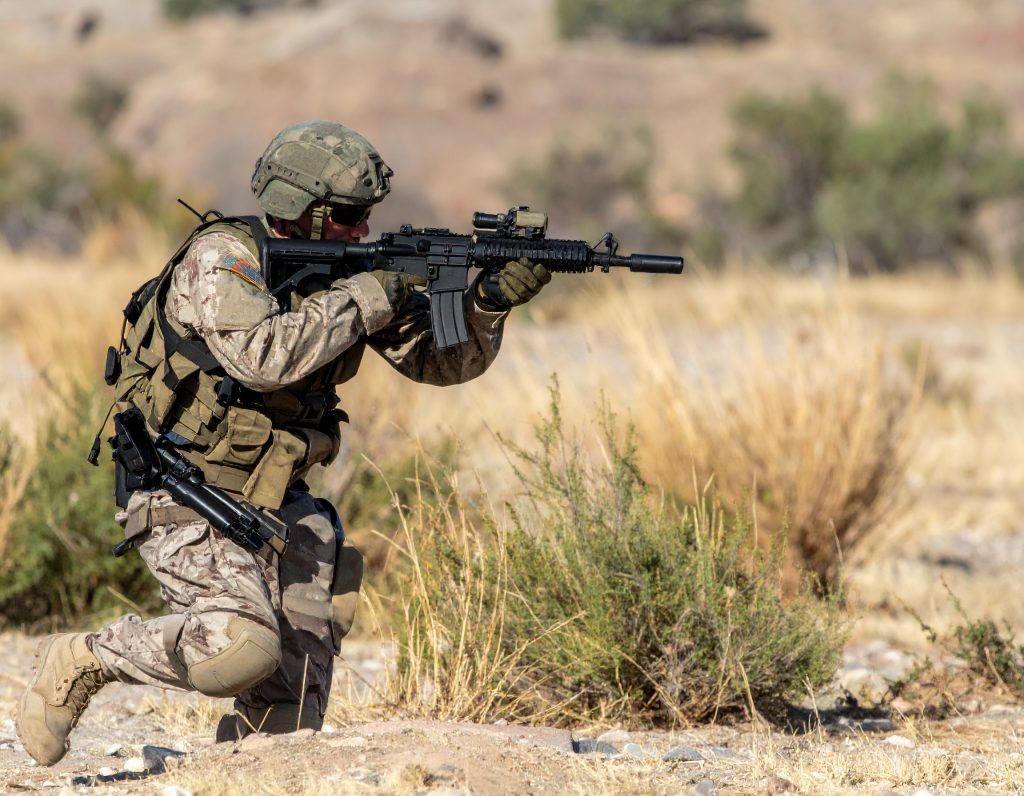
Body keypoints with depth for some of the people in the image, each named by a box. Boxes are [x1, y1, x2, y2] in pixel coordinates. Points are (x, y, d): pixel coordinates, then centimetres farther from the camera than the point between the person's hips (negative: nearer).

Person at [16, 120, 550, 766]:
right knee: (243, 650, -24)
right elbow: (264, 357, -31)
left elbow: (442, 361, 8)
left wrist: (493, 300, -11)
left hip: (270, 496, 7)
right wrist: (364, 300, -24)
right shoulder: (221, 257, -15)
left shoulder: (347, 275, 6)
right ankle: (80, 662, -3)